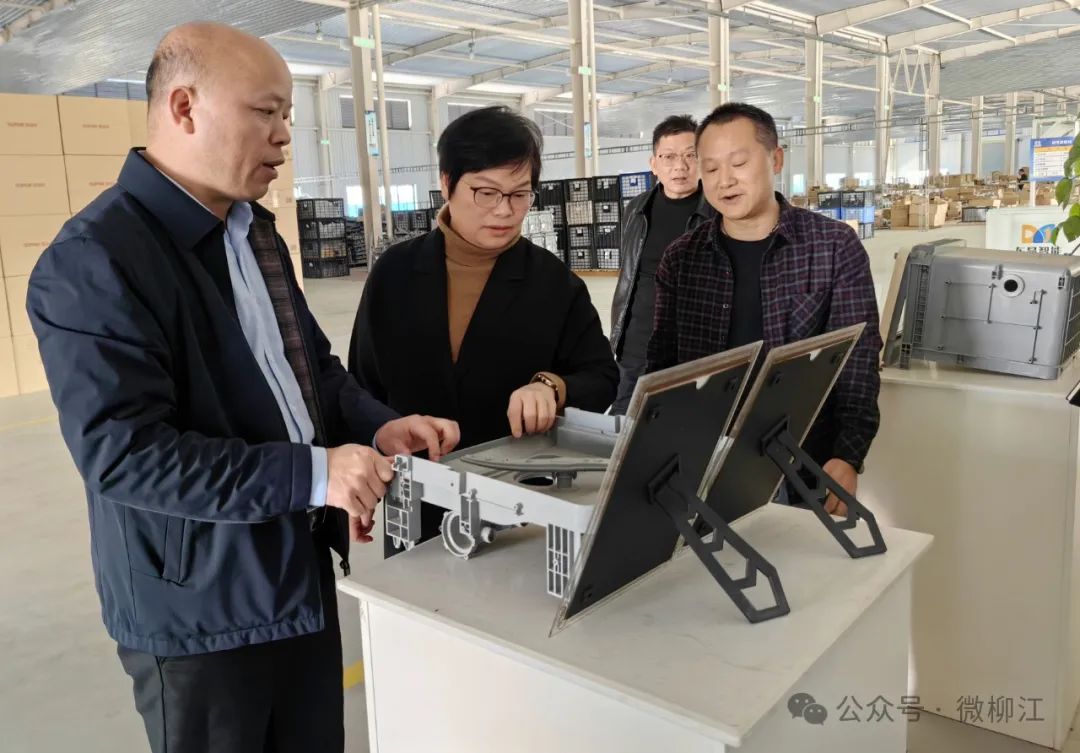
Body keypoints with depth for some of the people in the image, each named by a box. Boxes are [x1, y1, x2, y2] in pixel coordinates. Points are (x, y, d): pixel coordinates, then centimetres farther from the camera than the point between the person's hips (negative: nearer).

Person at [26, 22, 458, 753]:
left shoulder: (254, 231, 9)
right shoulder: (94, 261, -20)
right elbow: (123, 452, -25)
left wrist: (376, 425, -6)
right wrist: (311, 474, -29)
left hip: (299, 572, 8)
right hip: (200, 605, -8)